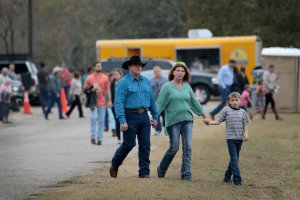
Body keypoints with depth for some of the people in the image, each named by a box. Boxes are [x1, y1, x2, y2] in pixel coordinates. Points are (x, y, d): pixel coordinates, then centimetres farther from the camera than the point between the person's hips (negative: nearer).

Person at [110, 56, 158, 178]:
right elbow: (118, 102, -13)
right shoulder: (124, 82, -7)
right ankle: (114, 166, 21)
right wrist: (122, 121, -20)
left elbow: (151, 100, 18)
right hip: (130, 116, -5)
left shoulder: (146, 81, 12)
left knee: (145, 145, 1)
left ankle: (144, 172, 5)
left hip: (144, 117, 5)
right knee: (129, 144, -1)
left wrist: (155, 116, 14)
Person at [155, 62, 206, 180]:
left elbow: (194, 102, 22)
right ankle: (161, 170, 17)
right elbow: (159, 104, -6)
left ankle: (186, 174, -1)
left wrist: (203, 115, 25)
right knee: (174, 148, -4)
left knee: (187, 147, -4)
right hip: (173, 121, -4)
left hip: (187, 120, 4)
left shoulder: (187, 86, 12)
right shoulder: (167, 87, -2)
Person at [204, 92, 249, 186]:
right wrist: (210, 122, -10)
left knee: (235, 159, 11)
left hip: (239, 138, 4)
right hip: (231, 138, -4)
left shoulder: (242, 112, 8)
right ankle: (237, 179, -11)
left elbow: (245, 125, 9)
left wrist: (246, 134, -7)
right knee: (234, 159, -10)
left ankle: (227, 177, 24)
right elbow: (219, 121, 5)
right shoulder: (226, 111, 2)